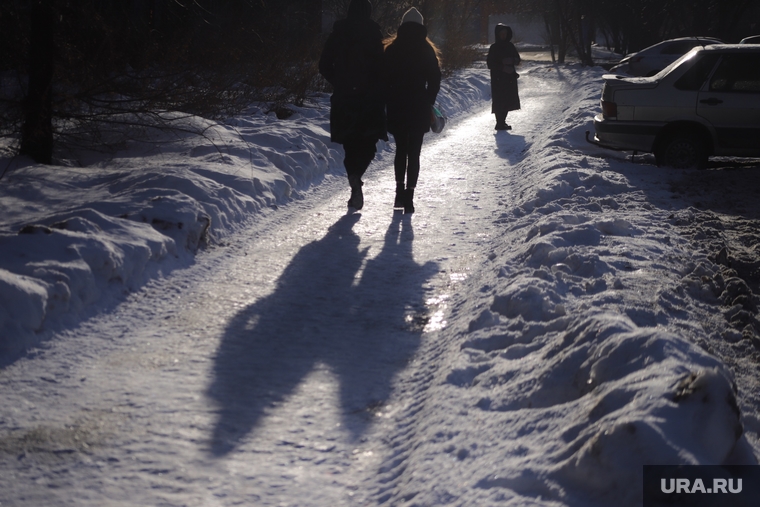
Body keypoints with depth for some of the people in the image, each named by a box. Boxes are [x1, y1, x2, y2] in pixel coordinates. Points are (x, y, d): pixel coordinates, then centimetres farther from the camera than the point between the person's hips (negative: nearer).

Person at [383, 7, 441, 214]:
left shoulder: (391, 49, 2)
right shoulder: (427, 51, 0)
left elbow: (385, 80, 0)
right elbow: (435, 81, -1)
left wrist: (388, 103, 8)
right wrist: (428, 103, 10)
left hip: (396, 108, 1)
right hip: (419, 109, -1)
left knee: (401, 150, 17)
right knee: (414, 153, 0)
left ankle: (400, 190, 14)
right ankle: (409, 195, -9)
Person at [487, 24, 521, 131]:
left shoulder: (510, 46, 11)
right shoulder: (494, 48, -4)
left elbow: (517, 60, 13)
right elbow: (490, 63, -7)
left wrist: (512, 60, -9)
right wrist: (502, 67, -17)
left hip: (510, 78, 5)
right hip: (498, 78, -5)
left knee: (508, 101, 5)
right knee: (499, 101, -9)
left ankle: (502, 122, 15)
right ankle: (500, 123, -6)